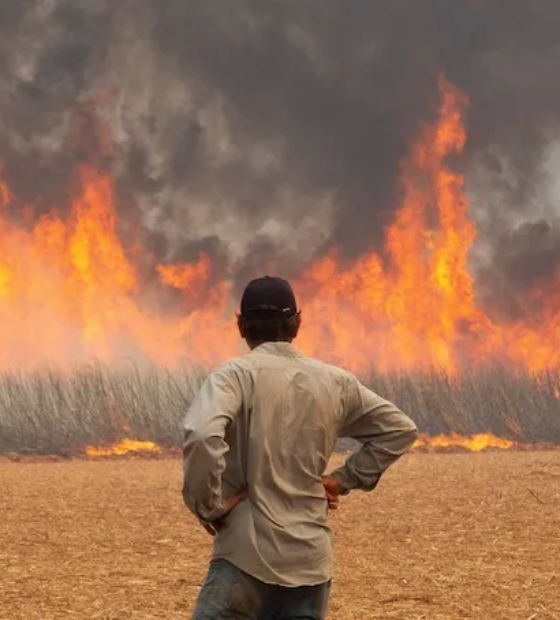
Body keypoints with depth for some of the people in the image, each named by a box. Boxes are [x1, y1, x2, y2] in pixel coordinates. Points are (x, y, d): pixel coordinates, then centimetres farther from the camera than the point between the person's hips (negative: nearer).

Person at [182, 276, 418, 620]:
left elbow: (202, 436, -25)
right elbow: (400, 429, 19)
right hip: (312, 560, 5)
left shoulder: (236, 375, -7)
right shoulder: (336, 383, 9)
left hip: (249, 556, -5)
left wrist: (209, 506, -11)